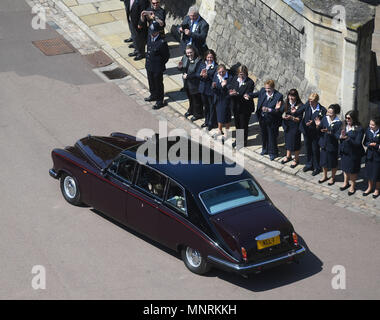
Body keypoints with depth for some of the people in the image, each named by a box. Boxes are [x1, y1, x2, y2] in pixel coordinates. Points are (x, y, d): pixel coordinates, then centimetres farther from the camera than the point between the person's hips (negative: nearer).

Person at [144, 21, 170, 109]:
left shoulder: (162, 42, -26)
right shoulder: (150, 37, -3)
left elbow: (166, 56, -15)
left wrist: (160, 65, -8)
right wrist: (147, 61, 12)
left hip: (157, 68, -7)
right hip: (149, 66, 7)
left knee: (158, 84, 8)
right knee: (151, 82, 24)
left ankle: (160, 101, 23)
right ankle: (153, 95, 46)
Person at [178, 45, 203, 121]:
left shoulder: (198, 60, -24)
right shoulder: (184, 58, -3)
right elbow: (182, 69, 9)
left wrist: (188, 76, -25)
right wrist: (180, 67, -14)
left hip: (194, 84, -7)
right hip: (187, 83, 7)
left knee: (196, 99, 11)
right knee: (190, 98, 27)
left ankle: (197, 114, 30)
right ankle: (191, 111, 49)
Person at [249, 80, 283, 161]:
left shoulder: (279, 96, -24)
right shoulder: (263, 91, -8)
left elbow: (280, 111, -28)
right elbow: (256, 94, 16)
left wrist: (269, 110, -39)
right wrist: (248, 95, -3)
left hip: (271, 121, -5)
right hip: (262, 118, 5)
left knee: (272, 137, 11)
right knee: (264, 135, 24)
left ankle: (272, 153, 31)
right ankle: (265, 149, 47)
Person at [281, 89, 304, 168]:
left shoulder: (300, 106, -19)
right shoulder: (287, 104, -2)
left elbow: (299, 119, -18)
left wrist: (291, 117, -33)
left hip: (295, 127, -6)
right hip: (287, 126, 6)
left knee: (295, 143, 7)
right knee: (288, 141, 21)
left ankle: (296, 159, 27)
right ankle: (288, 156, 42)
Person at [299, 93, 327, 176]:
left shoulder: (322, 110, -19)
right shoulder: (307, 105, -7)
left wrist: (313, 122, -30)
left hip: (315, 133, -5)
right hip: (306, 131, 5)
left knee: (315, 150, 7)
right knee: (308, 149, 20)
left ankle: (317, 167, 24)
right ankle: (309, 165, 39)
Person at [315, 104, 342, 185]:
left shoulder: (338, 123, -19)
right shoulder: (325, 119, -7)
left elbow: (337, 136, -20)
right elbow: (319, 130, 2)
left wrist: (329, 132, -32)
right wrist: (318, 125, -19)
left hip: (332, 146, -4)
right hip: (324, 144, 4)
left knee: (333, 163, 13)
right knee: (323, 161, 19)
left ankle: (332, 178, 34)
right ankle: (325, 176, 40)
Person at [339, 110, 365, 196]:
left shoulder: (359, 129, -18)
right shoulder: (345, 127, -2)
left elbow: (358, 143, -22)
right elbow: (338, 138, 0)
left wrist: (347, 138, -30)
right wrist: (341, 137, -23)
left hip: (353, 153, -5)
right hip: (344, 151, 5)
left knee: (352, 170, 12)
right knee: (345, 168, 21)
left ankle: (353, 185, 32)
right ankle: (346, 182, 43)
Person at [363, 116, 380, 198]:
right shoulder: (368, 130, -6)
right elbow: (365, 142, 1)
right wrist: (370, 144, -16)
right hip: (369, 155, 4)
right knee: (369, 172, 18)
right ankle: (370, 187, 38)